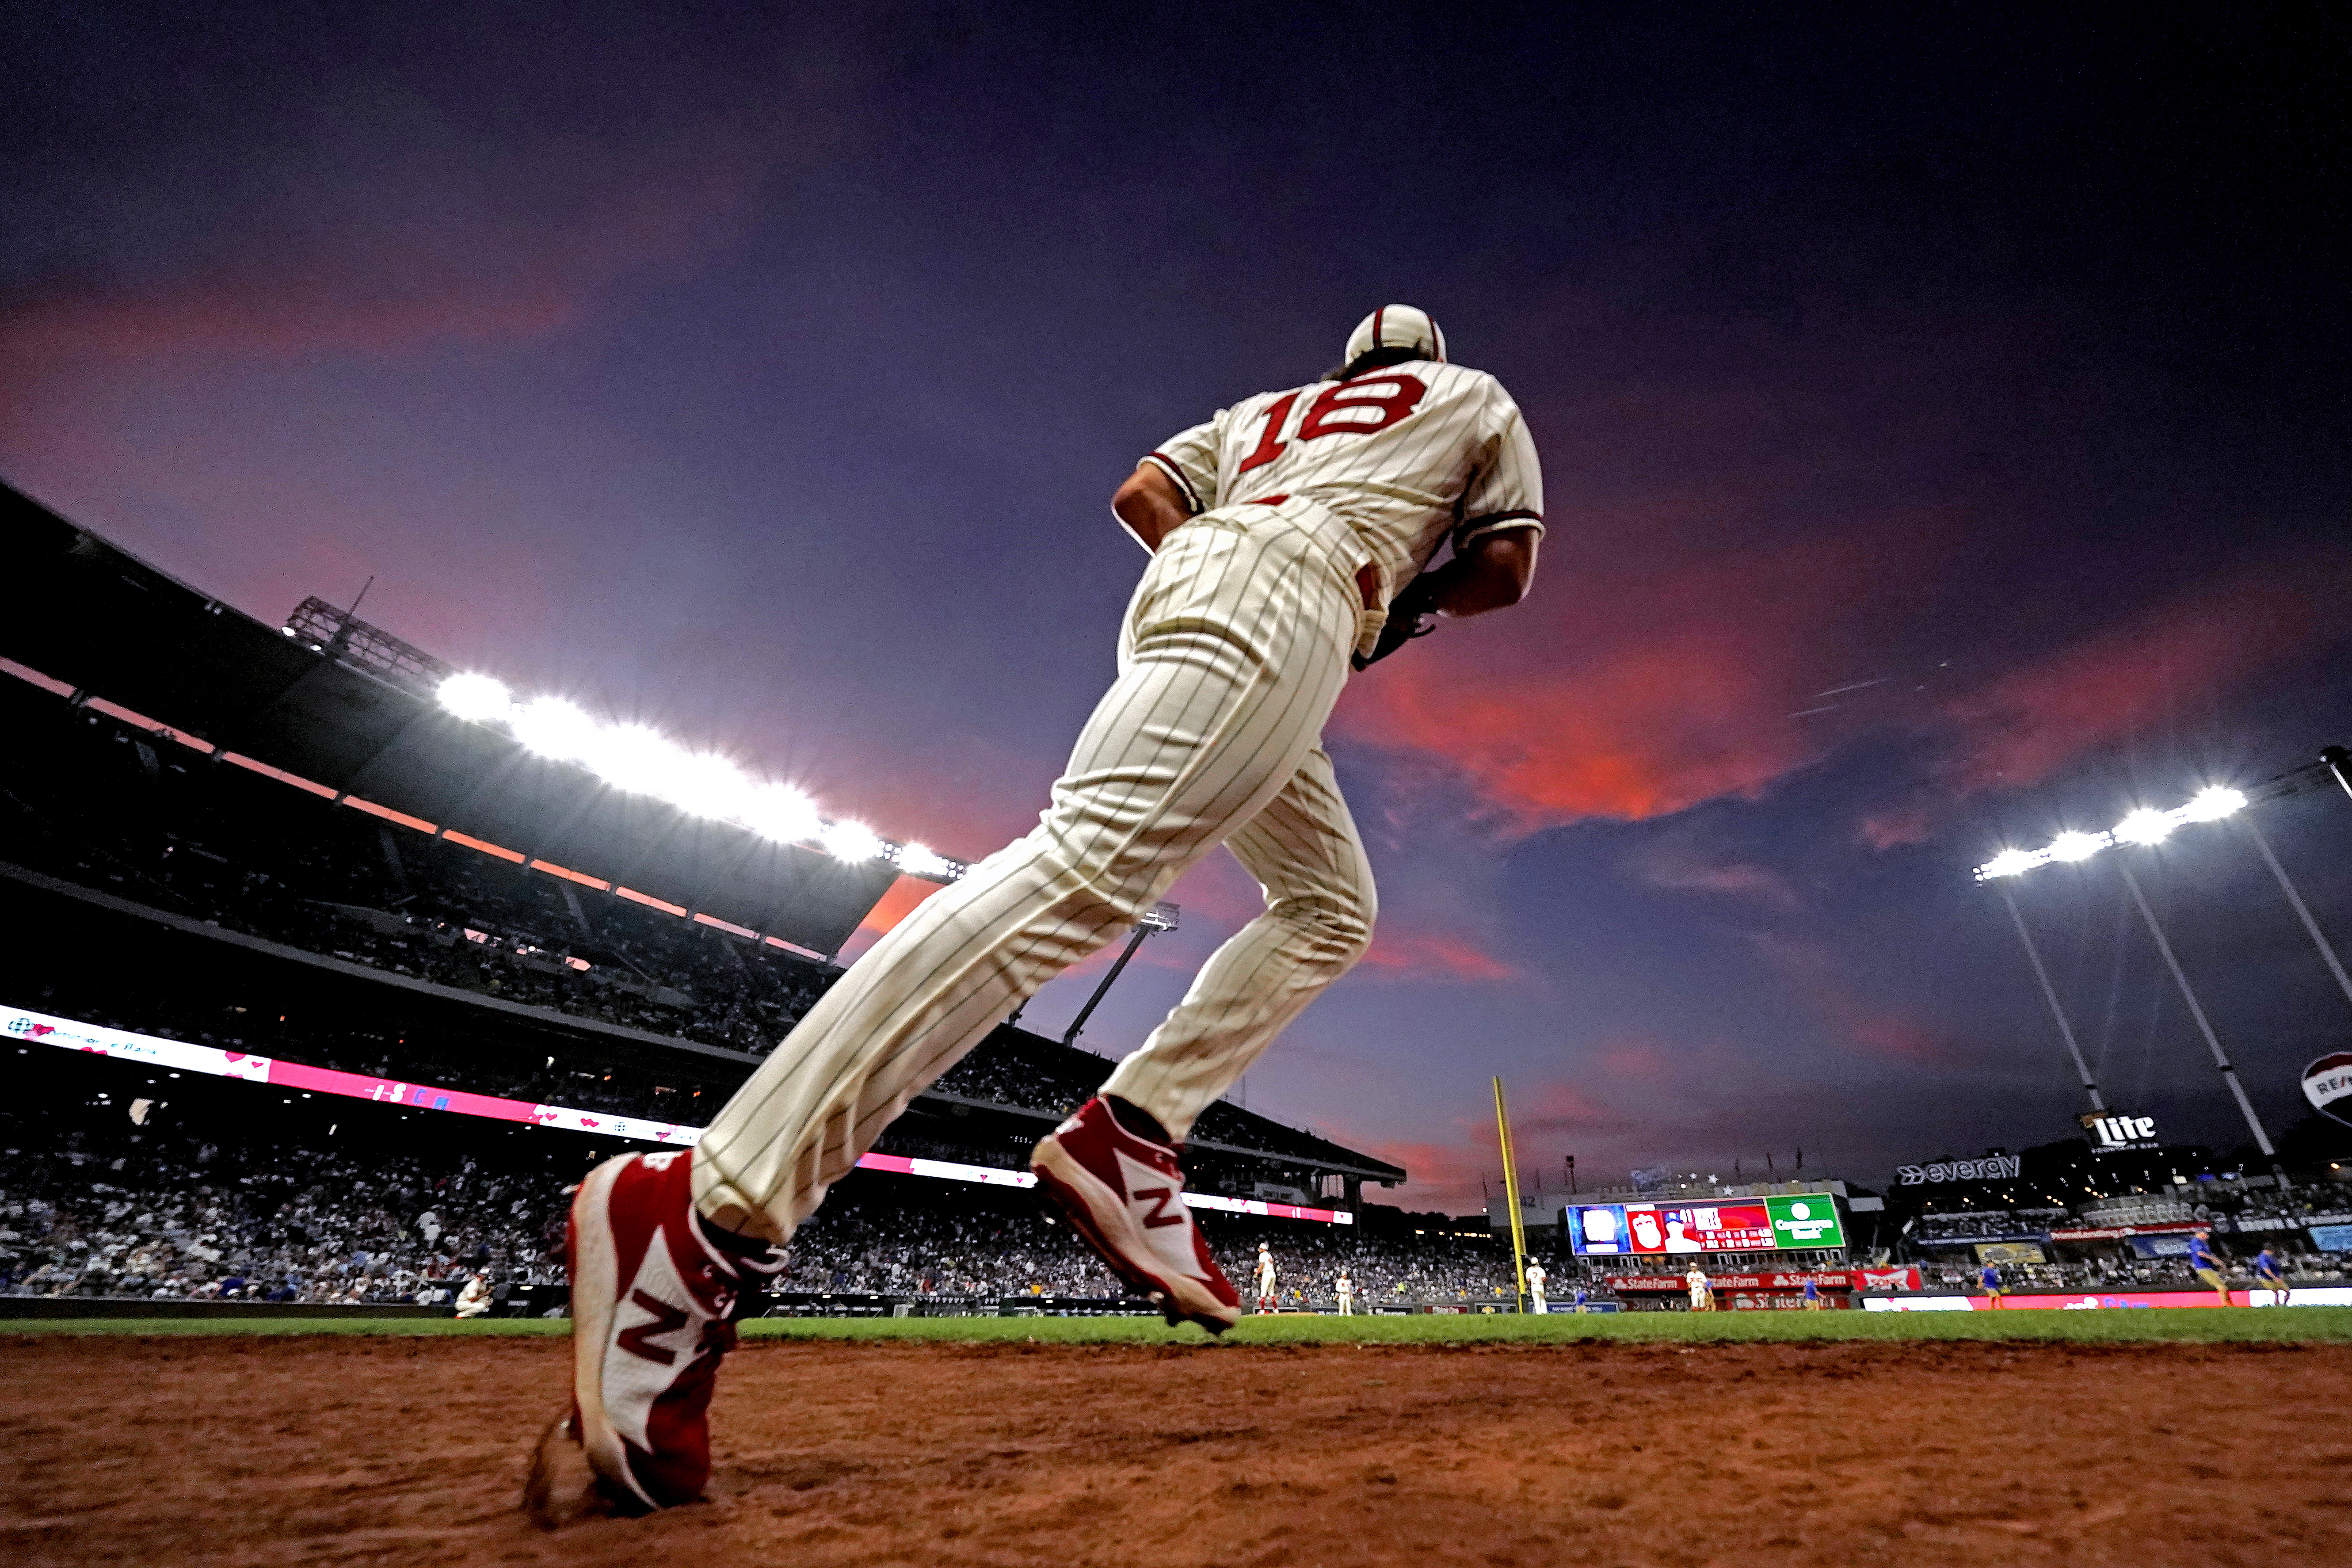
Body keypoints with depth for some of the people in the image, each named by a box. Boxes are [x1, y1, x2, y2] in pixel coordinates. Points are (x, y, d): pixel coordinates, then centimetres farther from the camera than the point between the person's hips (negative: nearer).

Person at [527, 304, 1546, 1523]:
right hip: (1292, 584, -7)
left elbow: (1138, 494, 24)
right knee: (1088, 865, -28)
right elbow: (1505, 570, 18)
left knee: (1331, 906, 12)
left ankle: (1128, 1140, -5)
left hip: (1180, 584, 7)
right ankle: (709, 1213, -36)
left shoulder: (1266, 406, 39)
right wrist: (1412, 605, 32)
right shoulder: (1477, 394, 30)